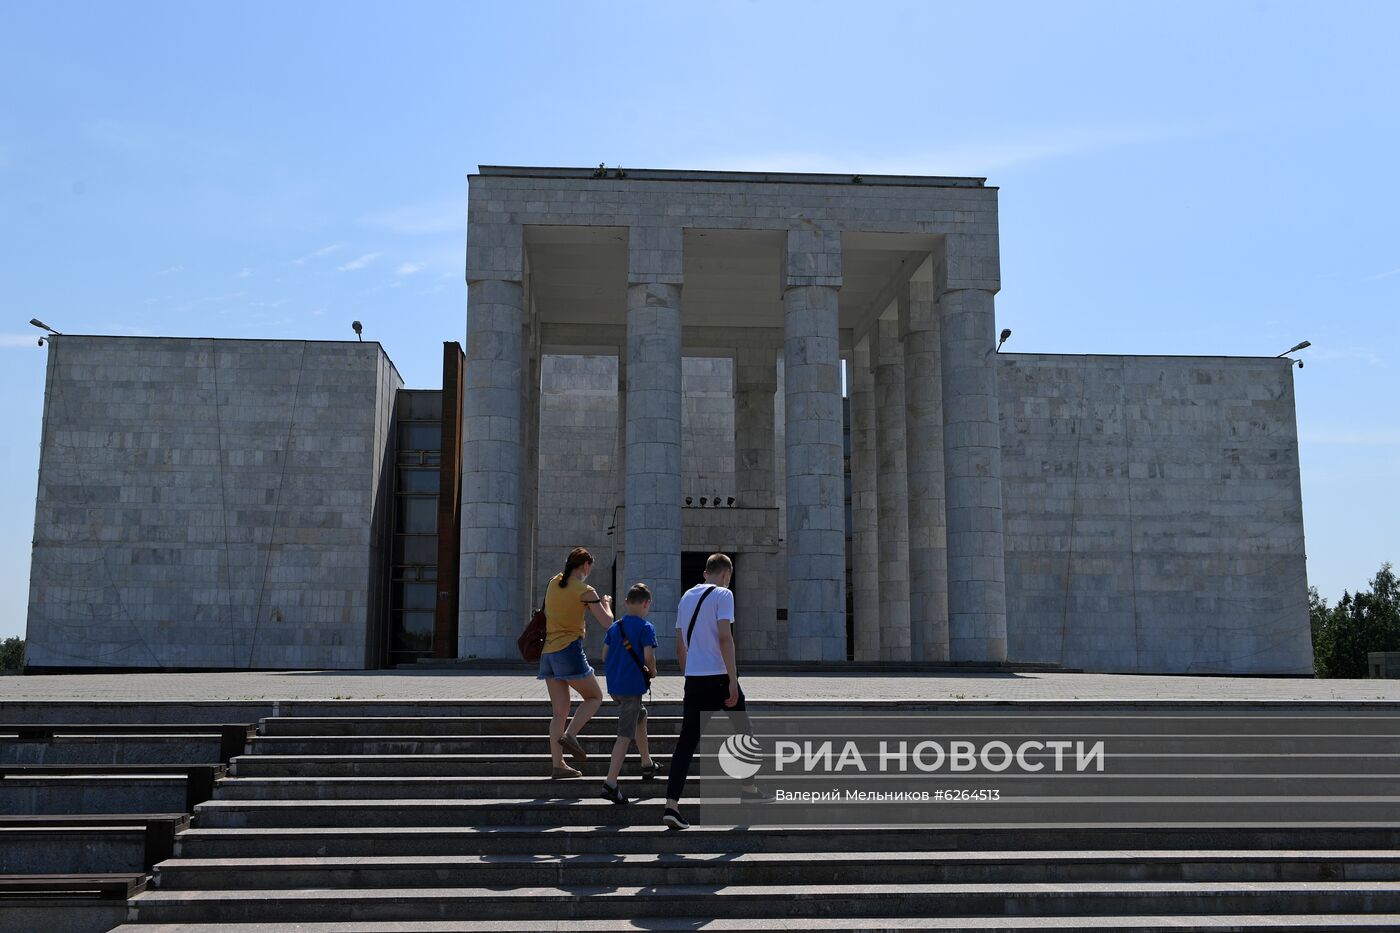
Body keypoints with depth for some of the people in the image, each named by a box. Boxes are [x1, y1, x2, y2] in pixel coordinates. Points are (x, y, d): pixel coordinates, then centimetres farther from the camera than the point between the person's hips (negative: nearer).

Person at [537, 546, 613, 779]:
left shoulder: (554, 582, 12)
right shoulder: (585, 591, -7)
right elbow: (607, 622, -7)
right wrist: (606, 604, 13)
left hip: (548, 653, 7)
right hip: (570, 650, -6)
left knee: (560, 711, 8)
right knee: (594, 697, 10)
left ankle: (558, 764, 4)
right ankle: (570, 734, -12)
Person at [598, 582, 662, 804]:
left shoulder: (615, 626, 10)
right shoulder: (646, 627, -9)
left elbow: (605, 655, 11)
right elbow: (648, 656, -20)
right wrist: (652, 671, 1)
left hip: (614, 684, 7)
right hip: (632, 684, -7)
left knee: (640, 716, 28)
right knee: (625, 734, -5)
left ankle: (647, 765, 37)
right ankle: (611, 783, -12)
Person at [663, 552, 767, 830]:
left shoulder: (687, 596, 16)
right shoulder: (723, 594, -5)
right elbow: (725, 637, -15)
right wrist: (733, 680, -15)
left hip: (693, 679, 5)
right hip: (719, 676, -5)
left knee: (687, 741, 1)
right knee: (743, 731, 17)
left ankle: (672, 805, -10)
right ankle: (748, 788, 30)